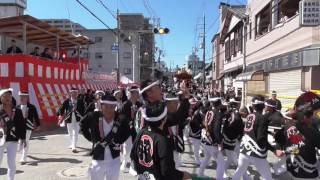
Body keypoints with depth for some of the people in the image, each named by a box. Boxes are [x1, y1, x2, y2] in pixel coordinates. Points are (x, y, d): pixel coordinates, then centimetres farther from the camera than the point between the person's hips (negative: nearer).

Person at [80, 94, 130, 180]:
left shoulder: (120, 119, -12)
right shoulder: (94, 116, -14)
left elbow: (127, 132, 8)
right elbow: (83, 125, 5)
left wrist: (119, 141, -2)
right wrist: (91, 138, 0)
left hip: (114, 160, 0)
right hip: (98, 159, 0)